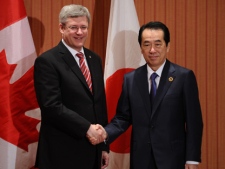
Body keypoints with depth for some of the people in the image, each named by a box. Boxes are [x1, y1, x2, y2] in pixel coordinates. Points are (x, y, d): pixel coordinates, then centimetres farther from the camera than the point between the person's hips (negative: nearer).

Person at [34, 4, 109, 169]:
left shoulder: (94, 59, 12)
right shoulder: (47, 61, -10)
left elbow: (100, 103, 14)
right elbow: (52, 106, -18)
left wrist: (104, 146, 13)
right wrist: (87, 128, -19)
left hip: (92, 149, 7)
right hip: (63, 153, -6)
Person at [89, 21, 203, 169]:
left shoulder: (184, 77, -5)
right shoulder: (130, 79, 6)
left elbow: (194, 121, -5)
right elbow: (123, 117, 6)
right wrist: (104, 134, -12)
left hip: (172, 157, -3)